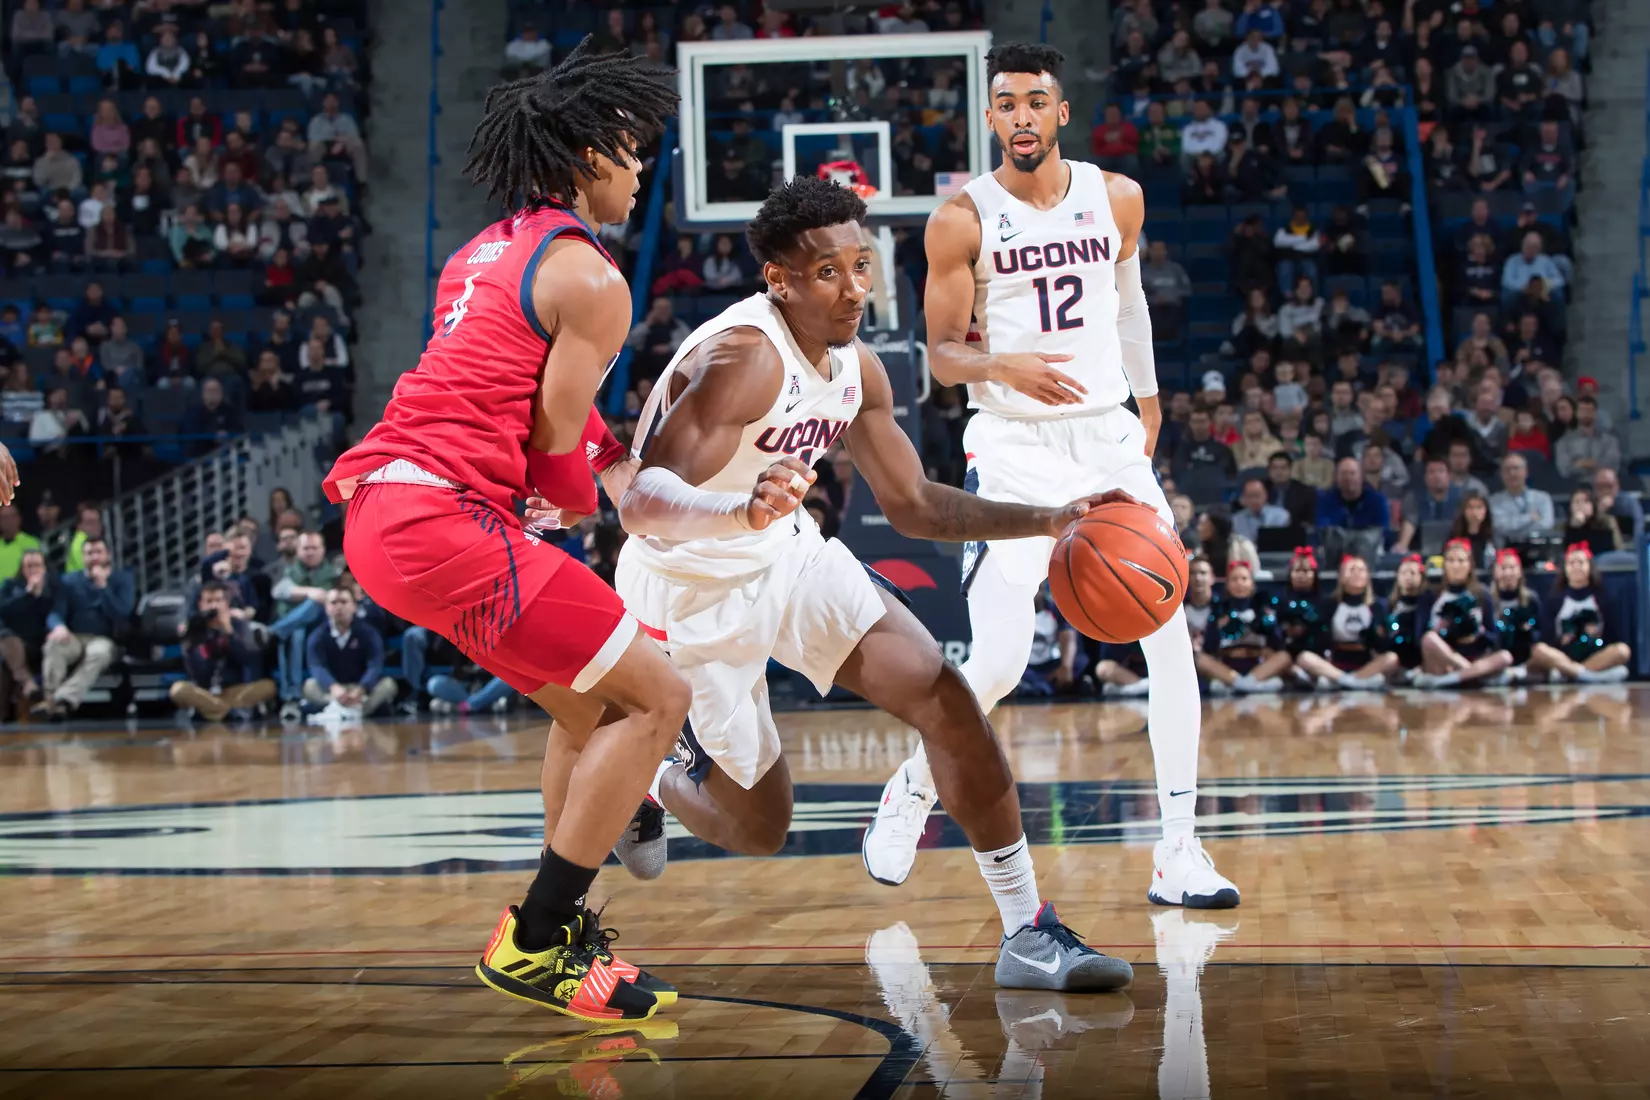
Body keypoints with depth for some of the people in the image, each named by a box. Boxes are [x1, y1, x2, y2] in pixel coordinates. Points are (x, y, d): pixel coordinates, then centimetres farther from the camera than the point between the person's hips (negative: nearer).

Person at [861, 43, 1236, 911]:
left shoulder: (1117, 200, 5)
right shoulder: (962, 219, -6)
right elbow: (942, 353, -4)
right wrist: (1002, 366, -25)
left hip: (1109, 435, 4)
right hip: (1013, 449, -4)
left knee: (1170, 637, -6)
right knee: (998, 661, -12)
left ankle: (1177, 853, 1)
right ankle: (912, 786, 17)